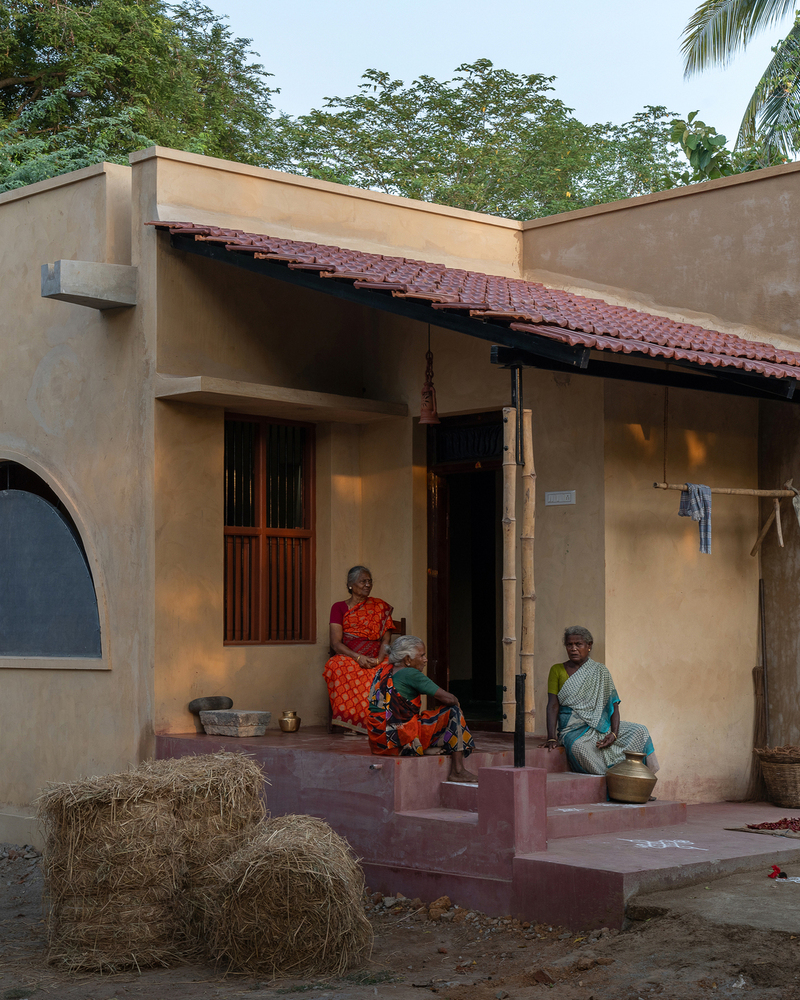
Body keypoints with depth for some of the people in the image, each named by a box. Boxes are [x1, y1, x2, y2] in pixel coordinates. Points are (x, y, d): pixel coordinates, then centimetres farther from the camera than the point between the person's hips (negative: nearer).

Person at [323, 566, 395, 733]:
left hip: (375, 658, 1)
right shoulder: (339, 607, 10)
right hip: (348, 657, -1)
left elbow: (386, 639, 6)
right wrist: (358, 657, -18)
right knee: (337, 667, -38)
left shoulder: (380, 607, 15)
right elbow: (336, 643, -1)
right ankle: (352, 721, -34)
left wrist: (378, 659, -15)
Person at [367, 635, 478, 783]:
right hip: (401, 737, -9)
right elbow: (450, 699, -10)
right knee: (453, 712, 0)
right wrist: (455, 703, 12)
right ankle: (457, 771, -2)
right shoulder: (411, 674, -10)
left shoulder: (383, 670, 15)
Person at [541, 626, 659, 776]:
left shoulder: (600, 672, 8)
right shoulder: (557, 671, 5)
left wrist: (613, 734, -15)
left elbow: (613, 705, 2)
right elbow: (553, 705, -3)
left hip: (601, 727, 3)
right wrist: (551, 737, -16)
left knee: (640, 731, -17)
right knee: (578, 747, -38)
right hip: (574, 730, -3)